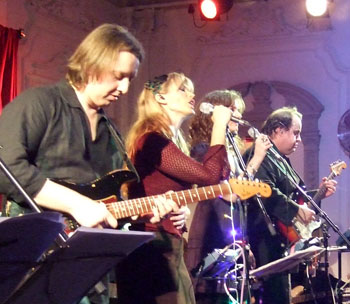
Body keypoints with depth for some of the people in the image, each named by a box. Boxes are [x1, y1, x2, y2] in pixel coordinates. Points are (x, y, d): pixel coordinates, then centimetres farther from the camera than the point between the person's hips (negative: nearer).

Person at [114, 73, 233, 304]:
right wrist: (219, 125, -11)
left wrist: (182, 209, 0)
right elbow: (210, 176, -20)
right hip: (154, 246, -10)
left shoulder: (173, 141, 17)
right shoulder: (153, 139, -14)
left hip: (168, 244, 10)